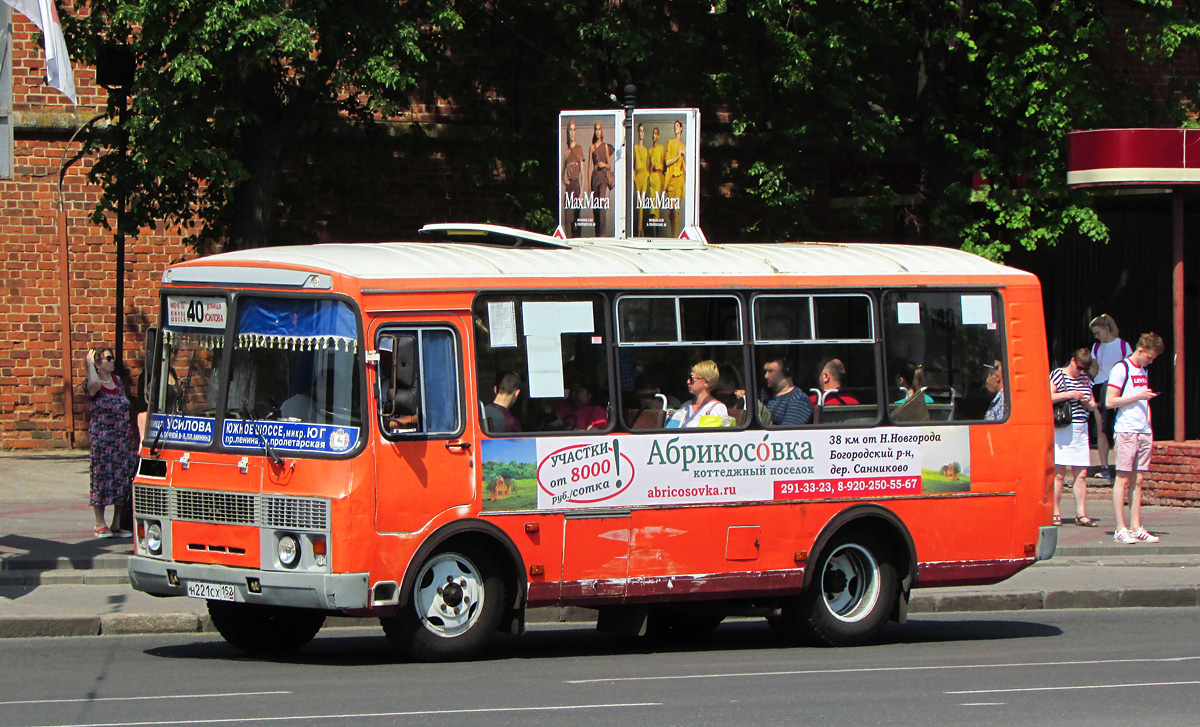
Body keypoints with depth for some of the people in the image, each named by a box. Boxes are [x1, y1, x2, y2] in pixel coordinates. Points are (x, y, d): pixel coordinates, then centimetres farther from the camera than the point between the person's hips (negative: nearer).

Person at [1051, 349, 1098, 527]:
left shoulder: (1085, 379, 17)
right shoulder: (1058, 375, -1)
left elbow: (1093, 405, 23)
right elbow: (1048, 397, -13)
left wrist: (1088, 403, 0)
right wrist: (1070, 395, -17)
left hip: (1081, 430, 6)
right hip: (1062, 430, -6)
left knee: (1081, 474, 3)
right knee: (1059, 473, -6)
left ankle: (1081, 514, 5)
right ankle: (1055, 514, -2)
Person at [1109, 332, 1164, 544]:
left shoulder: (1143, 370, 18)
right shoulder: (1121, 369, -6)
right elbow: (1110, 402, -11)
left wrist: (1148, 423, 14)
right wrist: (1138, 397, -14)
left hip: (1144, 431, 8)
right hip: (1126, 430, -8)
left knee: (1138, 479, 6)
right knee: (1123, 478, -7)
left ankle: (1136, 528, 7)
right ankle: (1121, 528, -7)